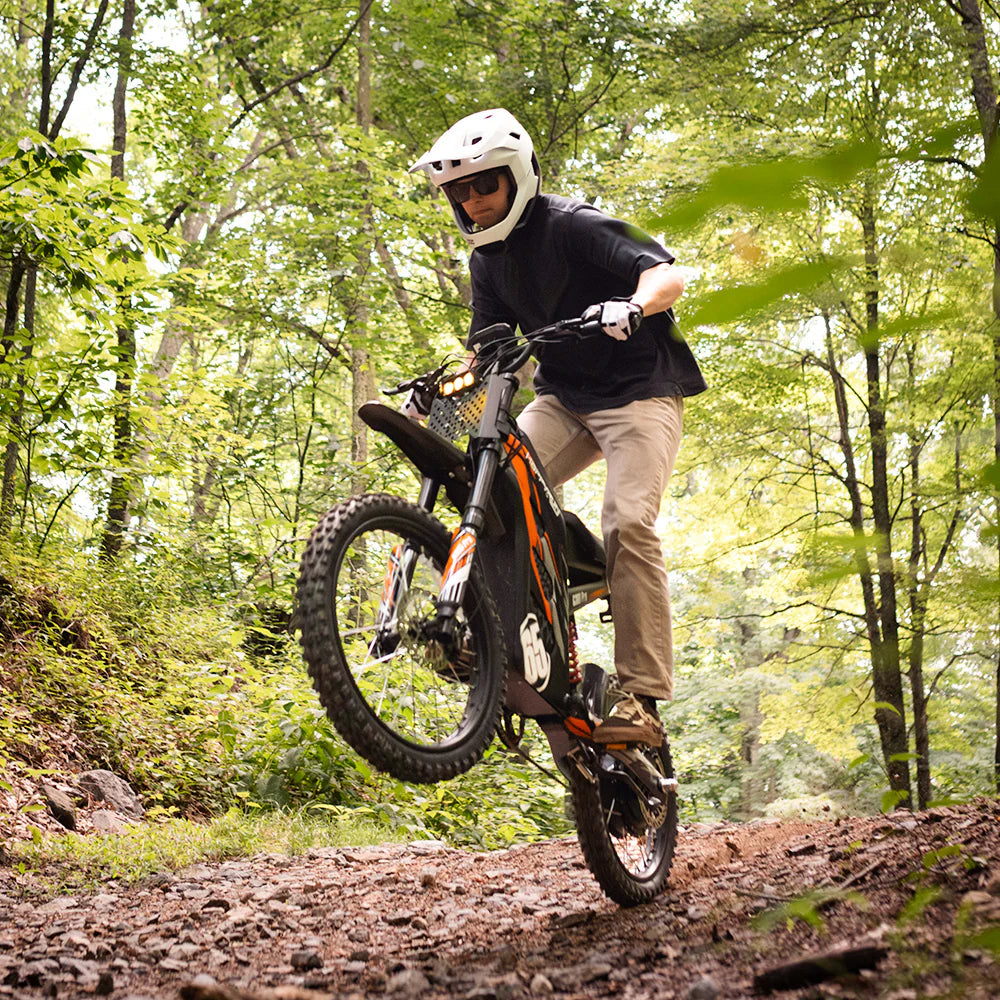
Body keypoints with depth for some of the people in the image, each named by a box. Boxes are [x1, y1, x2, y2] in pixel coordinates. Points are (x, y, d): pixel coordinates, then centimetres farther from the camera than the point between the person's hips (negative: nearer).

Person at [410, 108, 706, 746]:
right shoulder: (488, 256, 8)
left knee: (628, 522, -22)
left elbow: (669, 275, -25)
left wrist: (631, 307, -46)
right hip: (563, 399, 7)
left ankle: (642, 699, -21)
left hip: (639, 390, -7)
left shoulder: (571, 225, -14)